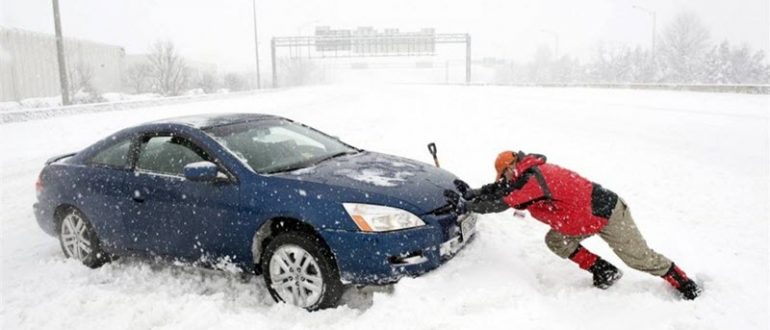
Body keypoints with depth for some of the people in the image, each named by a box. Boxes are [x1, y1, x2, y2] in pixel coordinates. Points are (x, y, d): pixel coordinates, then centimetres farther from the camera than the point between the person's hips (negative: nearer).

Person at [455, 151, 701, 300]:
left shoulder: (532, 178, -26)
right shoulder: (532, 174, 3)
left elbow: (497, 201, -25)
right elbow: (497, 190, 9)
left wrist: (468, 197, -13)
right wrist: (470, 192, -1)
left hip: (606, 213, -9)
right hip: (588, 217, 9)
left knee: (640, 258, 4)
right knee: (556, 241, 2)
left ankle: (685, 284, 25)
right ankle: (604, 271, 11)